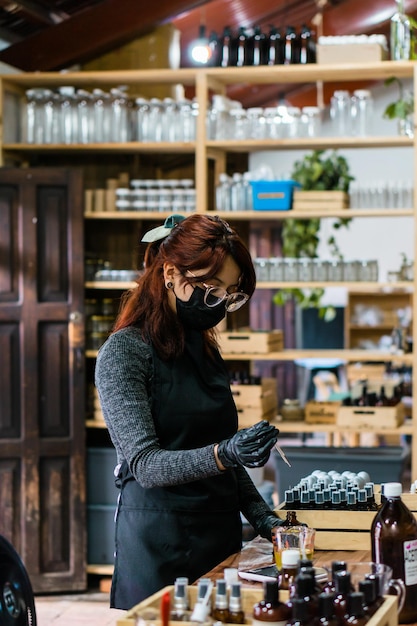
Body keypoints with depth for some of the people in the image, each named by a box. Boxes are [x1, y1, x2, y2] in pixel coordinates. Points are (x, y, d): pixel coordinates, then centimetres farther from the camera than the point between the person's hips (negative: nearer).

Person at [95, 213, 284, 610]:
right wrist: (222, 455, -31)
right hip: (160, 543, -7)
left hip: (221, 533, 7)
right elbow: (145, 464, -17)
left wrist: (261, 517, 8)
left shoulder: (205, 350, 12)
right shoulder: (124, 353, -11)